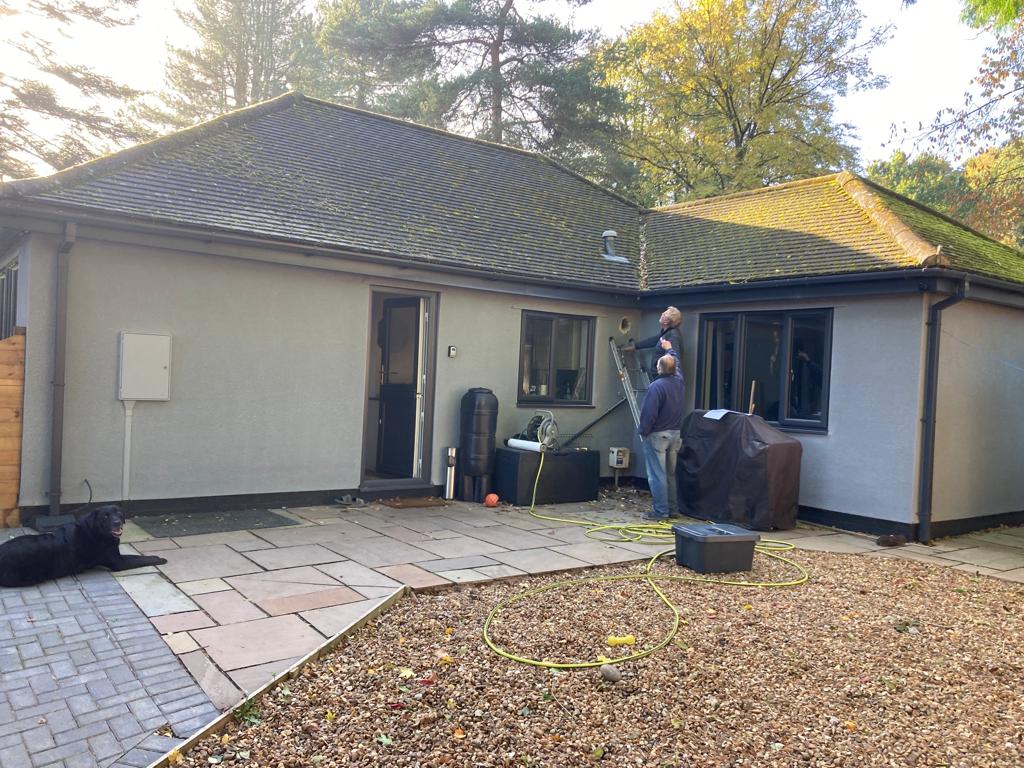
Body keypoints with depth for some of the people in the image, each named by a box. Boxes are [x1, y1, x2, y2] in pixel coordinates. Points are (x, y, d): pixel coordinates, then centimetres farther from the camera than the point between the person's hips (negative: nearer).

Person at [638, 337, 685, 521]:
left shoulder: (656, 386, -19)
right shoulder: (679, 381, 3)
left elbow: (649, 413, -20)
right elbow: (677, 362, 25)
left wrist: (643, 431, -7)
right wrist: (670, 348, 41)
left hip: (657, 435, -7)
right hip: (675, 434, 8)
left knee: (657, 475, -3)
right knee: (671, 473, 15)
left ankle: (661, 511, -2)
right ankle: (673, 509, 21)